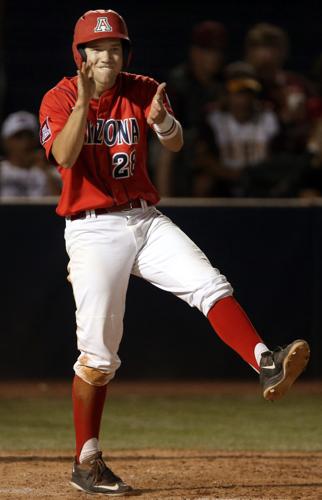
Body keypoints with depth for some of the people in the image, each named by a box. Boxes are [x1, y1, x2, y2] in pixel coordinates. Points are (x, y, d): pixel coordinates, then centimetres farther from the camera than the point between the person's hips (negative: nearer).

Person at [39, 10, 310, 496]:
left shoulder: (142, 91, 6)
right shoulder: (59, 99, -3)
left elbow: (175, 144, -9)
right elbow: (64, 156, -21)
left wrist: (163, 120, -32)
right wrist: (84, 101, -33)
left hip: (145, 219, 3)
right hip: (93, 231, -3)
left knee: (209, 284, -21)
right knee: (98, 351, -4)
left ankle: (267, 365, -38)